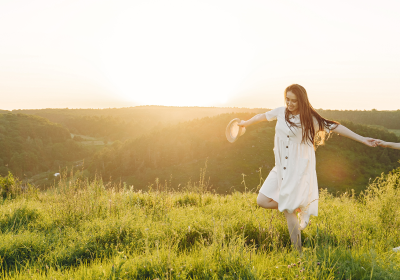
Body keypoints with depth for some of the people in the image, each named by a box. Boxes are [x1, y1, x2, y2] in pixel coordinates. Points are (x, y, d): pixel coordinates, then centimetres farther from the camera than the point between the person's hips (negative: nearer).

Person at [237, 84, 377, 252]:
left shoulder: (310, 118, -8)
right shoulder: (280, 112, 4)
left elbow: (335, 127, -7)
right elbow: (262, 116, 21)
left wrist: (362, 139, -10)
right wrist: (245, 123, 38)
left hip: (299, 168, -5)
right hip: (281, 167, 6)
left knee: (288, 210, -7)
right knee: (262, 201, -1)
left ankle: (299, 252, 8)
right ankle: (297, 206, 17)